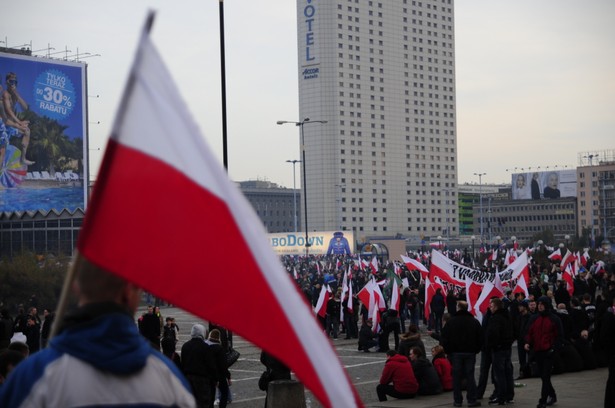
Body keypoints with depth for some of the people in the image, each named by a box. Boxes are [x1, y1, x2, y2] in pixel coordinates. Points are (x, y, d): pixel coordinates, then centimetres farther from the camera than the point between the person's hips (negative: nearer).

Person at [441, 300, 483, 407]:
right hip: (470, 353, 1)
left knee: (456, 376, 5)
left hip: (456, 353, -1)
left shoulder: (451, 321, -4)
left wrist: (448, 350, 7)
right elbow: (480, 338, 4)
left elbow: (444, 338, -4)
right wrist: (476, 350, 12)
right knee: (470, 376, 4)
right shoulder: (474, 321, 2)